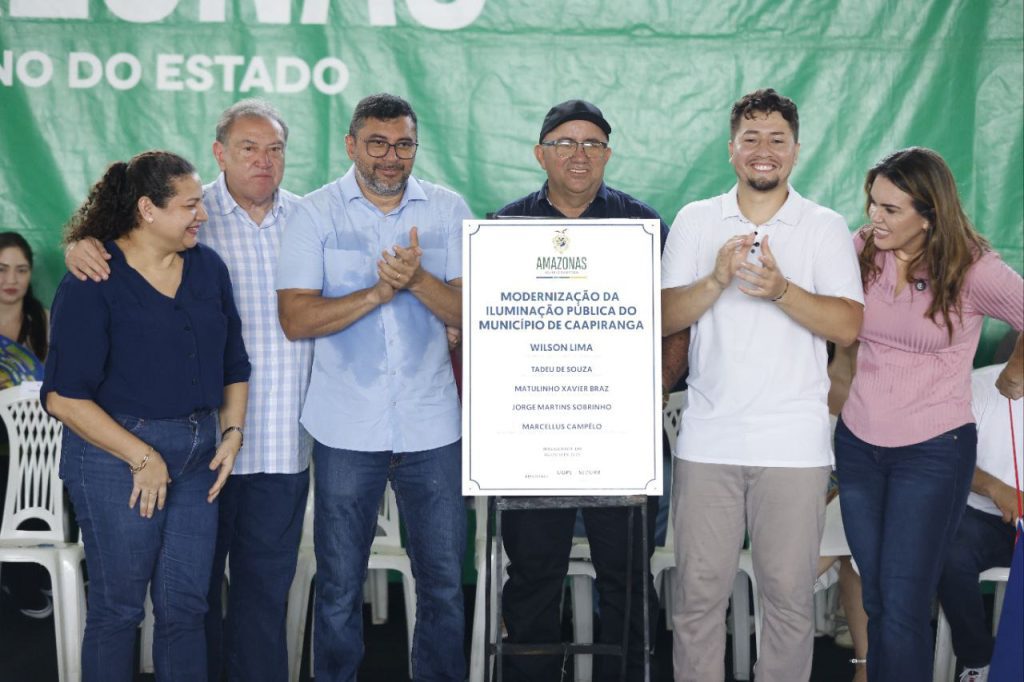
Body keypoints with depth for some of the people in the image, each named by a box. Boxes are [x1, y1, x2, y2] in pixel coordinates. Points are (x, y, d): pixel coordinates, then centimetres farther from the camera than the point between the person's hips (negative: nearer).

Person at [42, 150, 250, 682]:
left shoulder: (208, 268, 7)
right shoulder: (93, 282, -10)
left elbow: (234, 365, 16)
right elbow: (64, 397, -14)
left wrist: (232, 433, 1)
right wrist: (142, 457, -15)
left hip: (199, 454, 5)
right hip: (117, 454, -5)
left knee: (186, 606, 10)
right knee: (117, 607, 5)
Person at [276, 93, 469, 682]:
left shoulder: (448, 210, 3)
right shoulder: (317, 213, -2)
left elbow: (469, 313, -3)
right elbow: (296, 318, -10)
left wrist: (418, 279, -20)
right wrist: (380, 290, -19)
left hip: (431, 427, 1)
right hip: (347, 428, -1)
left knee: (445, 582, 9)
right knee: (340, 584, 10)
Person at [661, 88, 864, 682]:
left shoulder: (826, 228, 4)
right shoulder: (695, 221, 9)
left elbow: (849, 326, -5)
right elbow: (666, 318, 2)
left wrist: (782, 291, -20)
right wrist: (716, 281, -16)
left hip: (794, 444, -1)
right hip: (709, 438, 1)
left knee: (790, 597, 4)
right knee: (699, 593, 4)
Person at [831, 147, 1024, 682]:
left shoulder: (971, 270, -13)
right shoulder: (860, 252, -3)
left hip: (933, 451, -4)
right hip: (859, 443, 4)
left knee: (903, 606, -6)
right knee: (875, 598, 12)